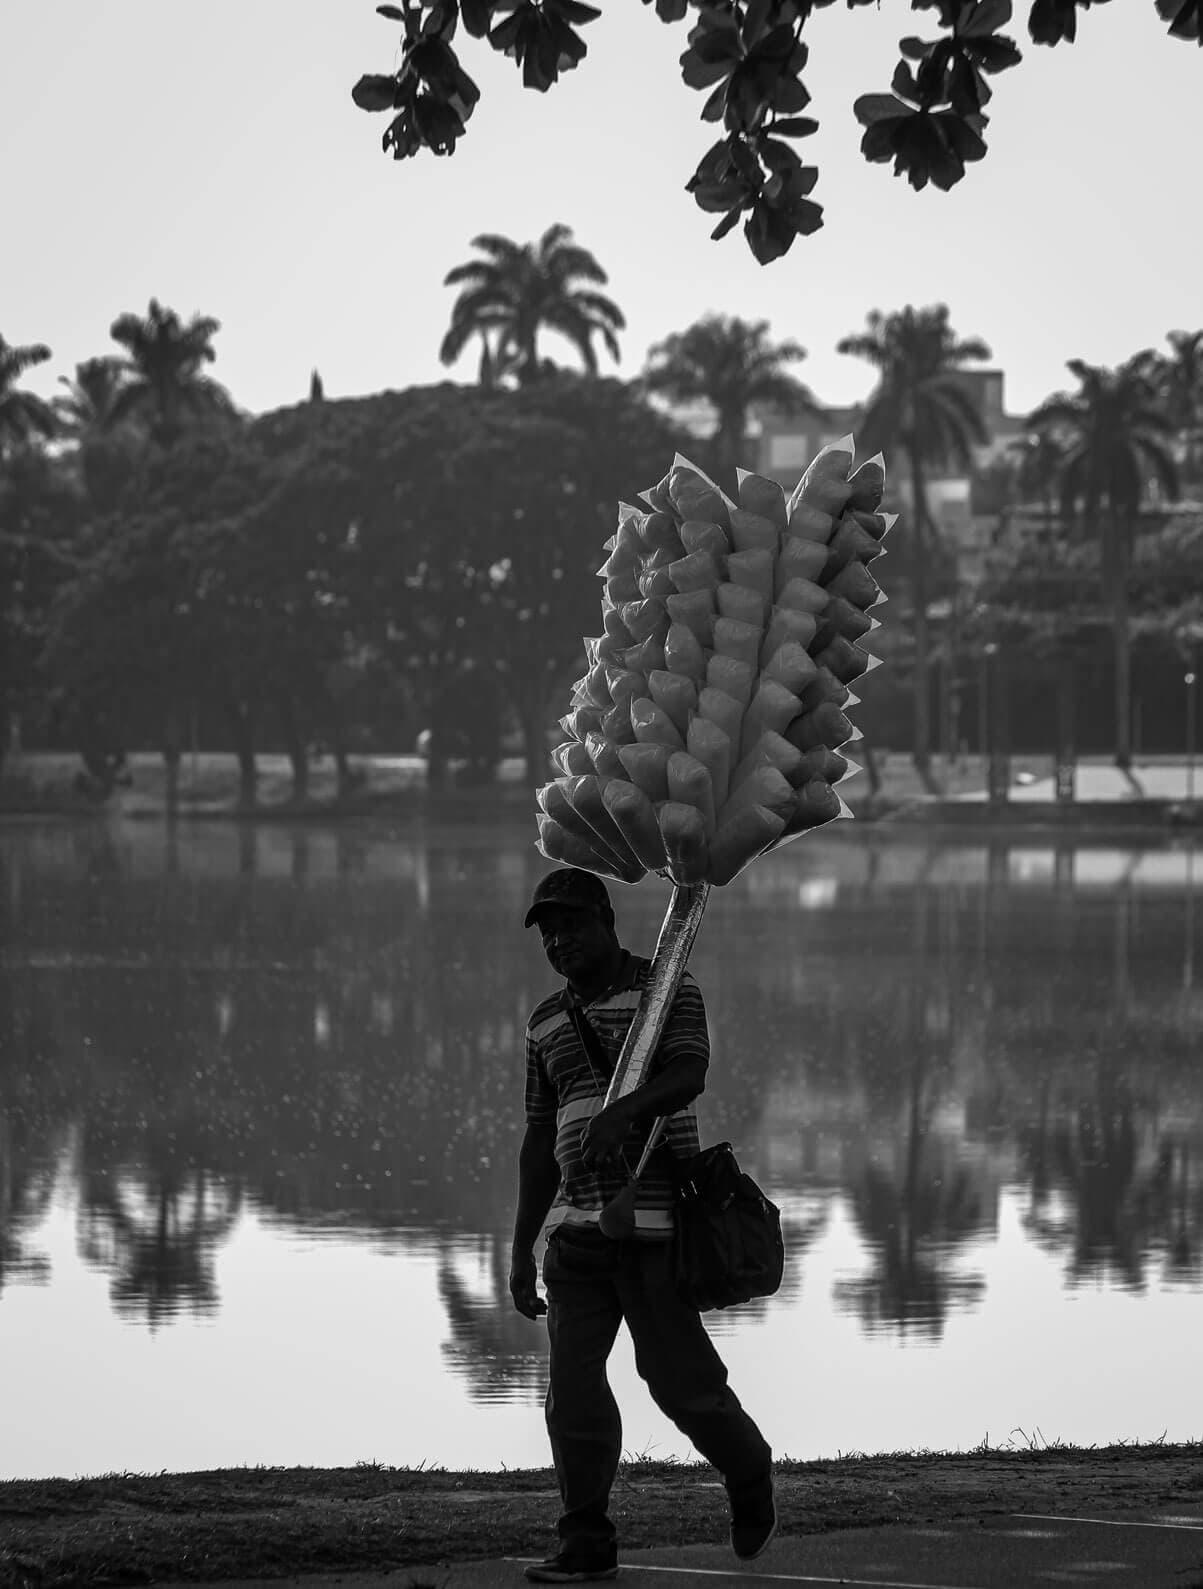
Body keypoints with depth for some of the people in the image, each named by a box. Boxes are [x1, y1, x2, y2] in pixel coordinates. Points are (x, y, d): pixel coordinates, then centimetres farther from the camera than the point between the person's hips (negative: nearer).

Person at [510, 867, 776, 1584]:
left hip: (654, 1221, -5)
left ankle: (750, 1474, 25)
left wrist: (621, 1112, -38)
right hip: (576, 1227, 5)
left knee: (680, 1379, -3)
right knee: (573, 1384, -5)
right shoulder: (547, 1023, 18)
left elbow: (688, 1074, -18)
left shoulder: (668, 988, 1)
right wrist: (522, 1249, 16)